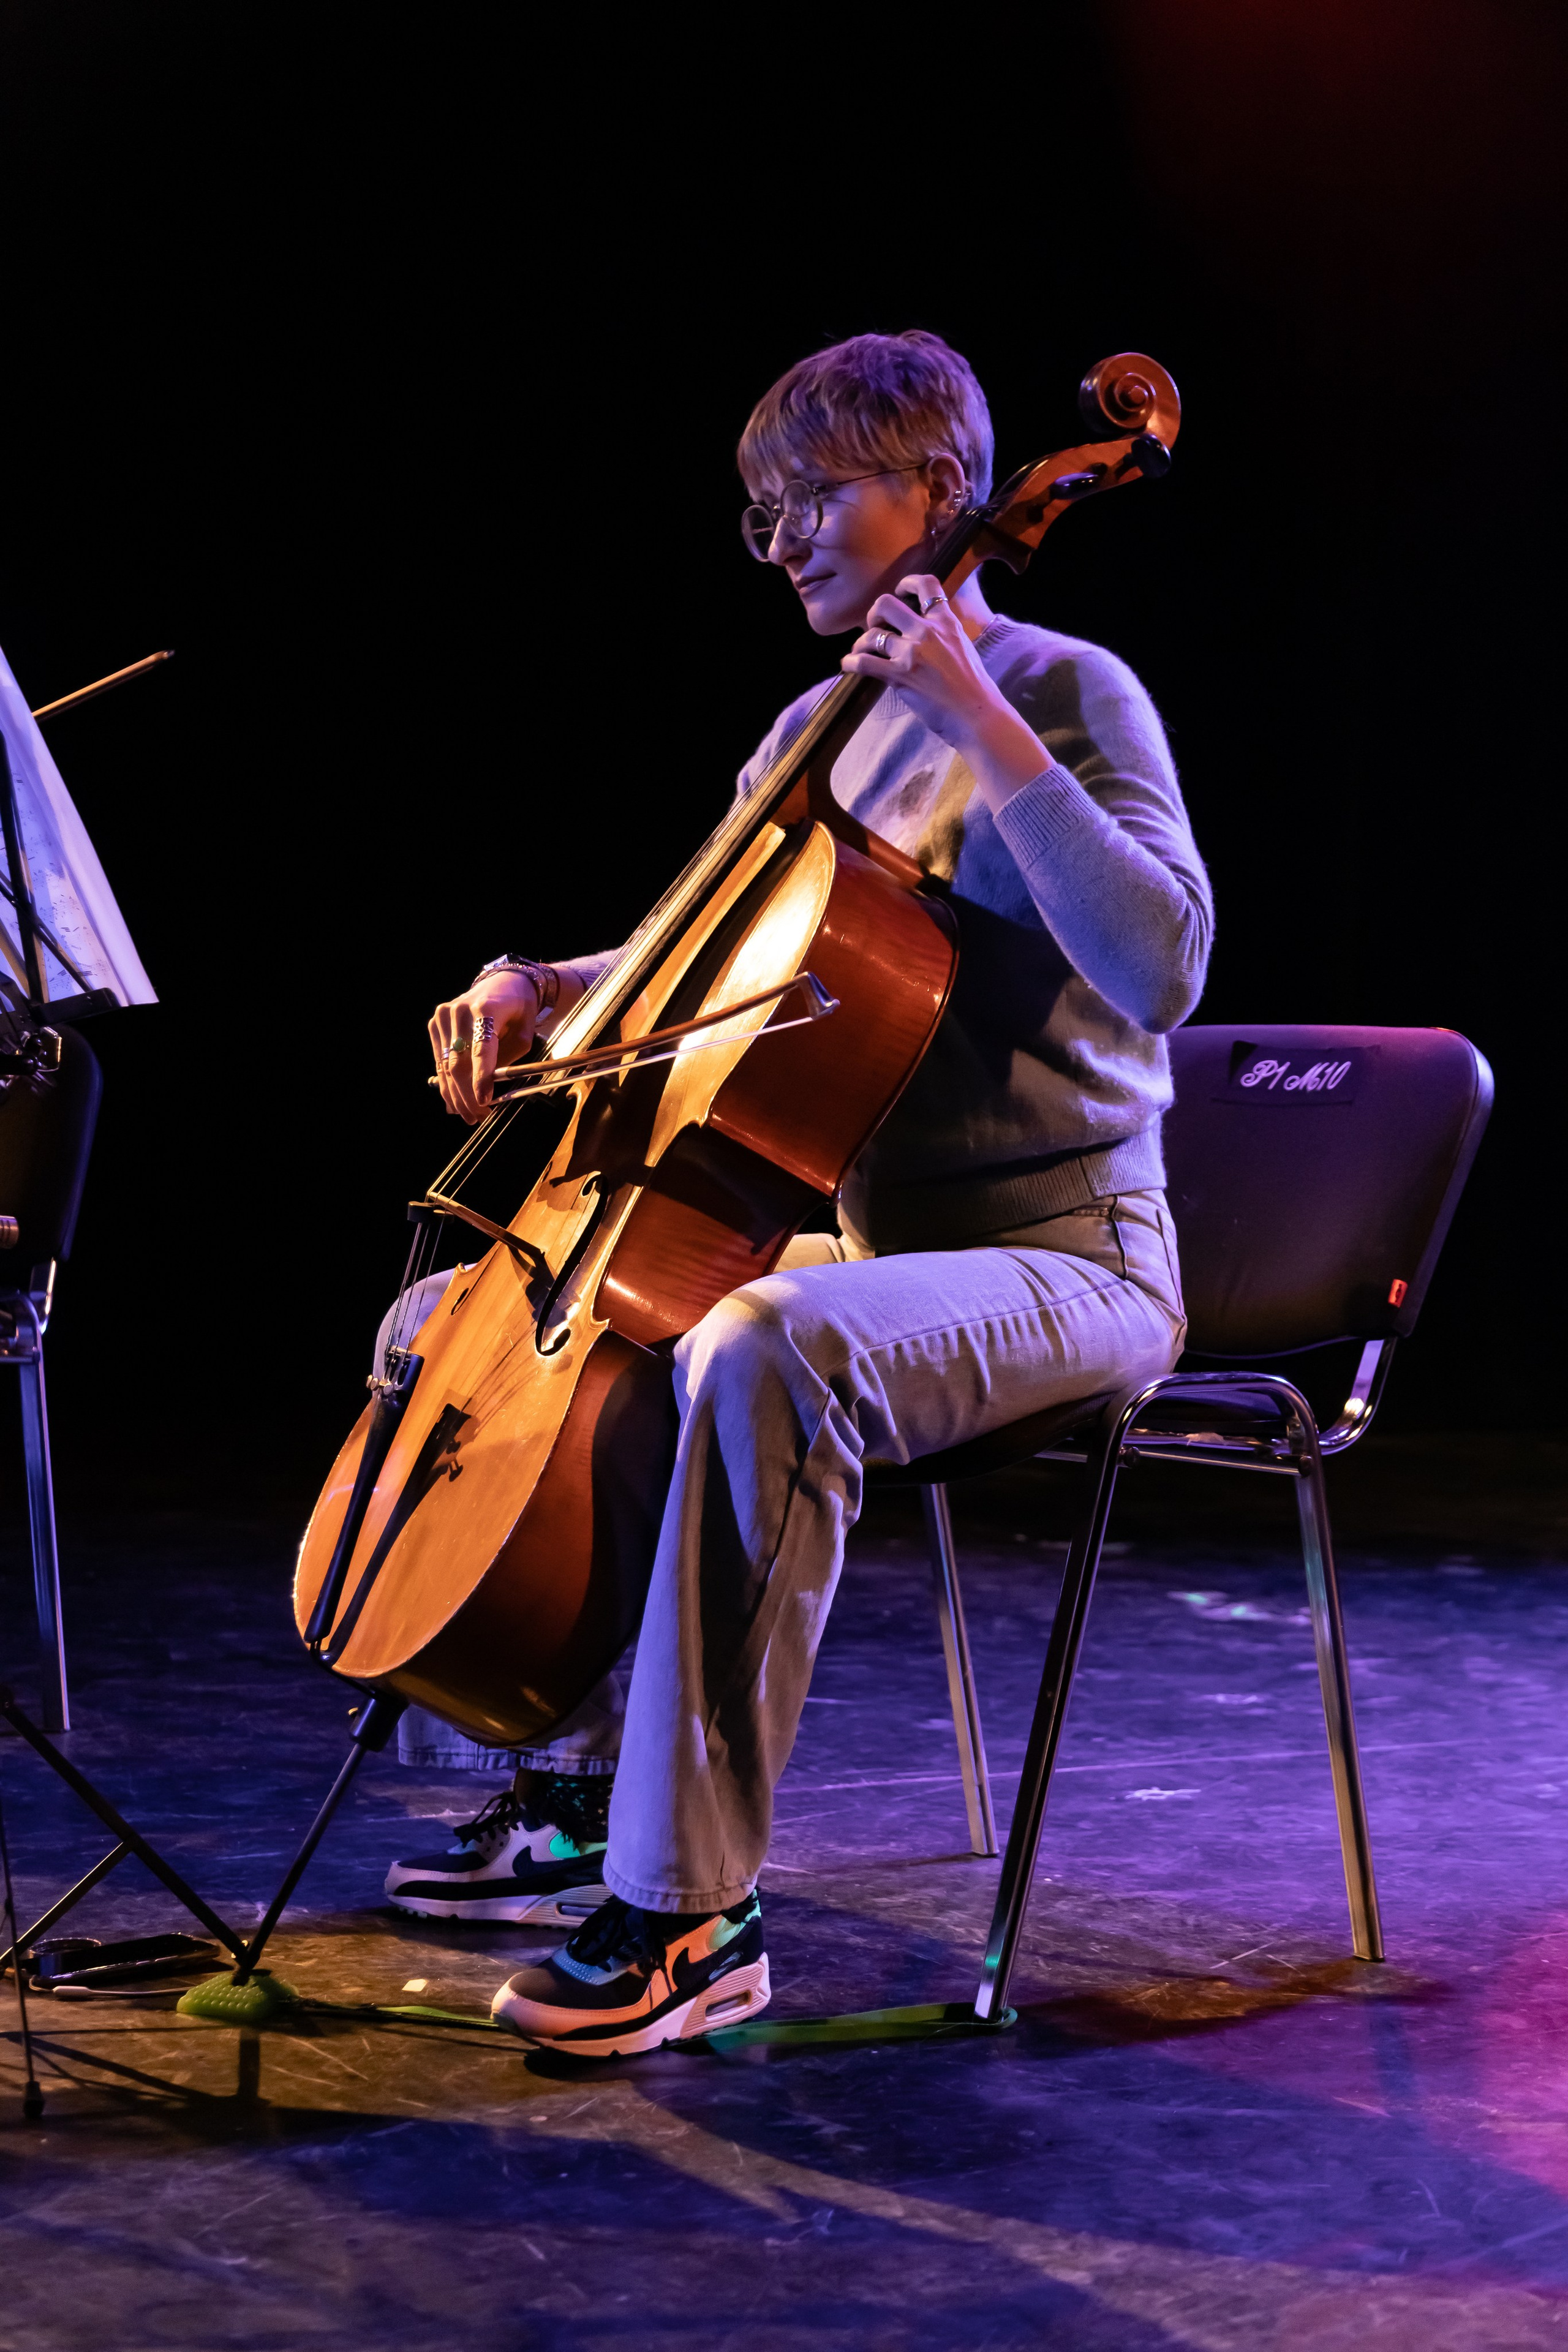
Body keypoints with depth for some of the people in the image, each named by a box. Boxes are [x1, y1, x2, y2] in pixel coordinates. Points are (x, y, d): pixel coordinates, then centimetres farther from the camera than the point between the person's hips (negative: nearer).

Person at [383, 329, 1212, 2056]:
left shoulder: (1067, 693, -9)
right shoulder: (821, 729, 14)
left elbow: (1159, 969, -26)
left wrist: (983, 719, -25)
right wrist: (537, 989, 3)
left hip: (1064, 1260, -9)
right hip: (868, 1244, 9)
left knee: (763, 1356, -38)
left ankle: (687, 1910, -32)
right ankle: (589, 1769, 13)